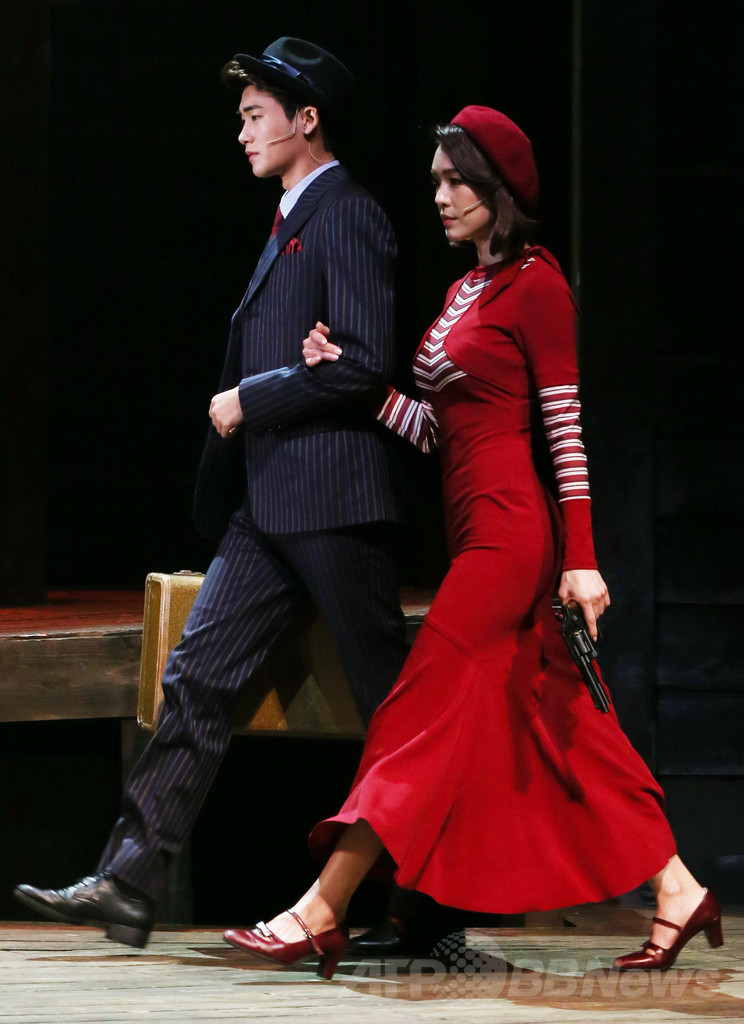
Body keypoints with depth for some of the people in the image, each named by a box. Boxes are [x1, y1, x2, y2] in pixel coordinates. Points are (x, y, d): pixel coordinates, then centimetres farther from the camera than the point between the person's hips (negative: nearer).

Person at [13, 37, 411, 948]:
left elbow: (363, 363, -18)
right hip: (267, 506, 10)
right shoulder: (290, 221, 19)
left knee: (388, 696, -1)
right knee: (198, 677, 2)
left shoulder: (346, 217, -10)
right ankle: (128, 885, -2)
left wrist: (249, 401, -13)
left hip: (329, 498, -10)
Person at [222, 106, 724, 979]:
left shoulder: (535, 283, -8)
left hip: (509, 528, -9)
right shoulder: (466, 291, 17)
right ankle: (676, 892, 13)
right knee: (563, 728, 9)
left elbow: (566, 427, -11)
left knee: (424, 712, -9)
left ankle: (321, 916, -10)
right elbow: (433, 428, 15)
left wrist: (580, 560, -15)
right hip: (478, 529, 9)